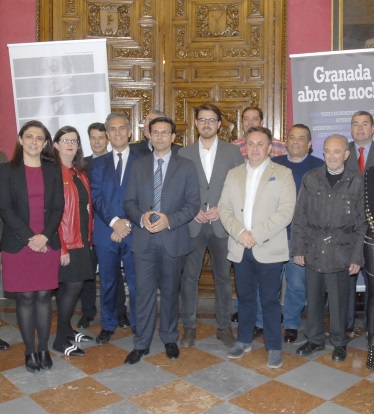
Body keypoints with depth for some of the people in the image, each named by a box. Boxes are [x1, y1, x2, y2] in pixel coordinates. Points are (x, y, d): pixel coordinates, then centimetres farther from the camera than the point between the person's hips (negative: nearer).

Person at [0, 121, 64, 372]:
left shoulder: (53, 171, 8)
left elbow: (58, 207, 3)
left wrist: (44, 236, -11)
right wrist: (30, 237, -13)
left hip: (48, 244, 2)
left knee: (44, 296, 7)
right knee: (25, 297, 4)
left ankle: (44, 349, 19)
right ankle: (30, 351, 16)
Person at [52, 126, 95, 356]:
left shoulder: (80, 173, 13)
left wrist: (89, 237, 8)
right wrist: (61, 247, -18)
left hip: (82, 240, 7)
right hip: (66, 242, -7)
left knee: (69, 286, 14)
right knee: (73, 285, -6)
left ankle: (67, 329, 27)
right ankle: (61, 340, 7)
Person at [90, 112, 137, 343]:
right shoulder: (99, 163, 12)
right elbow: (96, 197, 1)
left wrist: (128, 223, -12)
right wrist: (114, 221, -13)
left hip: (134, 232, -2)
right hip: (106, 232, 3)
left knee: (136, 281, 6)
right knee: (108, 281, 12)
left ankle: (137, 324, 24)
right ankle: (109, 324, 28)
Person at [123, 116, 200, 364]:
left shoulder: (186, 167, 2)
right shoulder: (139, 166, 9)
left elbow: (193, 204, -3)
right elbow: (129, 201, 8)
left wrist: (170, 220, -17)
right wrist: (141, 217, -13)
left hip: (173, 239, -1)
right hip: (144, 239, 1)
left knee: (170, 292, 12)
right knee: (144, 292, 4)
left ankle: (170, 339, 30)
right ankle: (142, 344, 18)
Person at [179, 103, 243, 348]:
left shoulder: (233, 152, 4)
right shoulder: (184, 153, 7)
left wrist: (222, 209, -10)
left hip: (222, 224, 0)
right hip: (192, 225, 1)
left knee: (223, 277, 8)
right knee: (189, 276, 5)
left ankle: (224, 326, 22)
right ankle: (189, 326, 19)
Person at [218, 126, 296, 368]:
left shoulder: (283, 174, -1)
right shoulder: (234, 174, 11)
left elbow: (286, 211, -11)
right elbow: (224, 208, 5)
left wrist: (257, 235, -17)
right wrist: (239, 232, -12)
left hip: (269, 249, -3)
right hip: (240, 248, 4)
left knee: (270, 300, 5)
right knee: (245, 297, 15)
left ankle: (274, 348, 19)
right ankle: (244, 341, 30)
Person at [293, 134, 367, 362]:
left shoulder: (357, 182, -3)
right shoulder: (311, 179, 2)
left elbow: (362, 223, -1)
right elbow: (300, 217, 5)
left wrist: (357, 256, -3)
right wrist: (298, 248, 2)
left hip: (341, 253, -2)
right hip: (313, 251, 2)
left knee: (339, 300, 7)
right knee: (314, 298, 12)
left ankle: (339, 342, 28)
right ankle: (315, 339, 31)